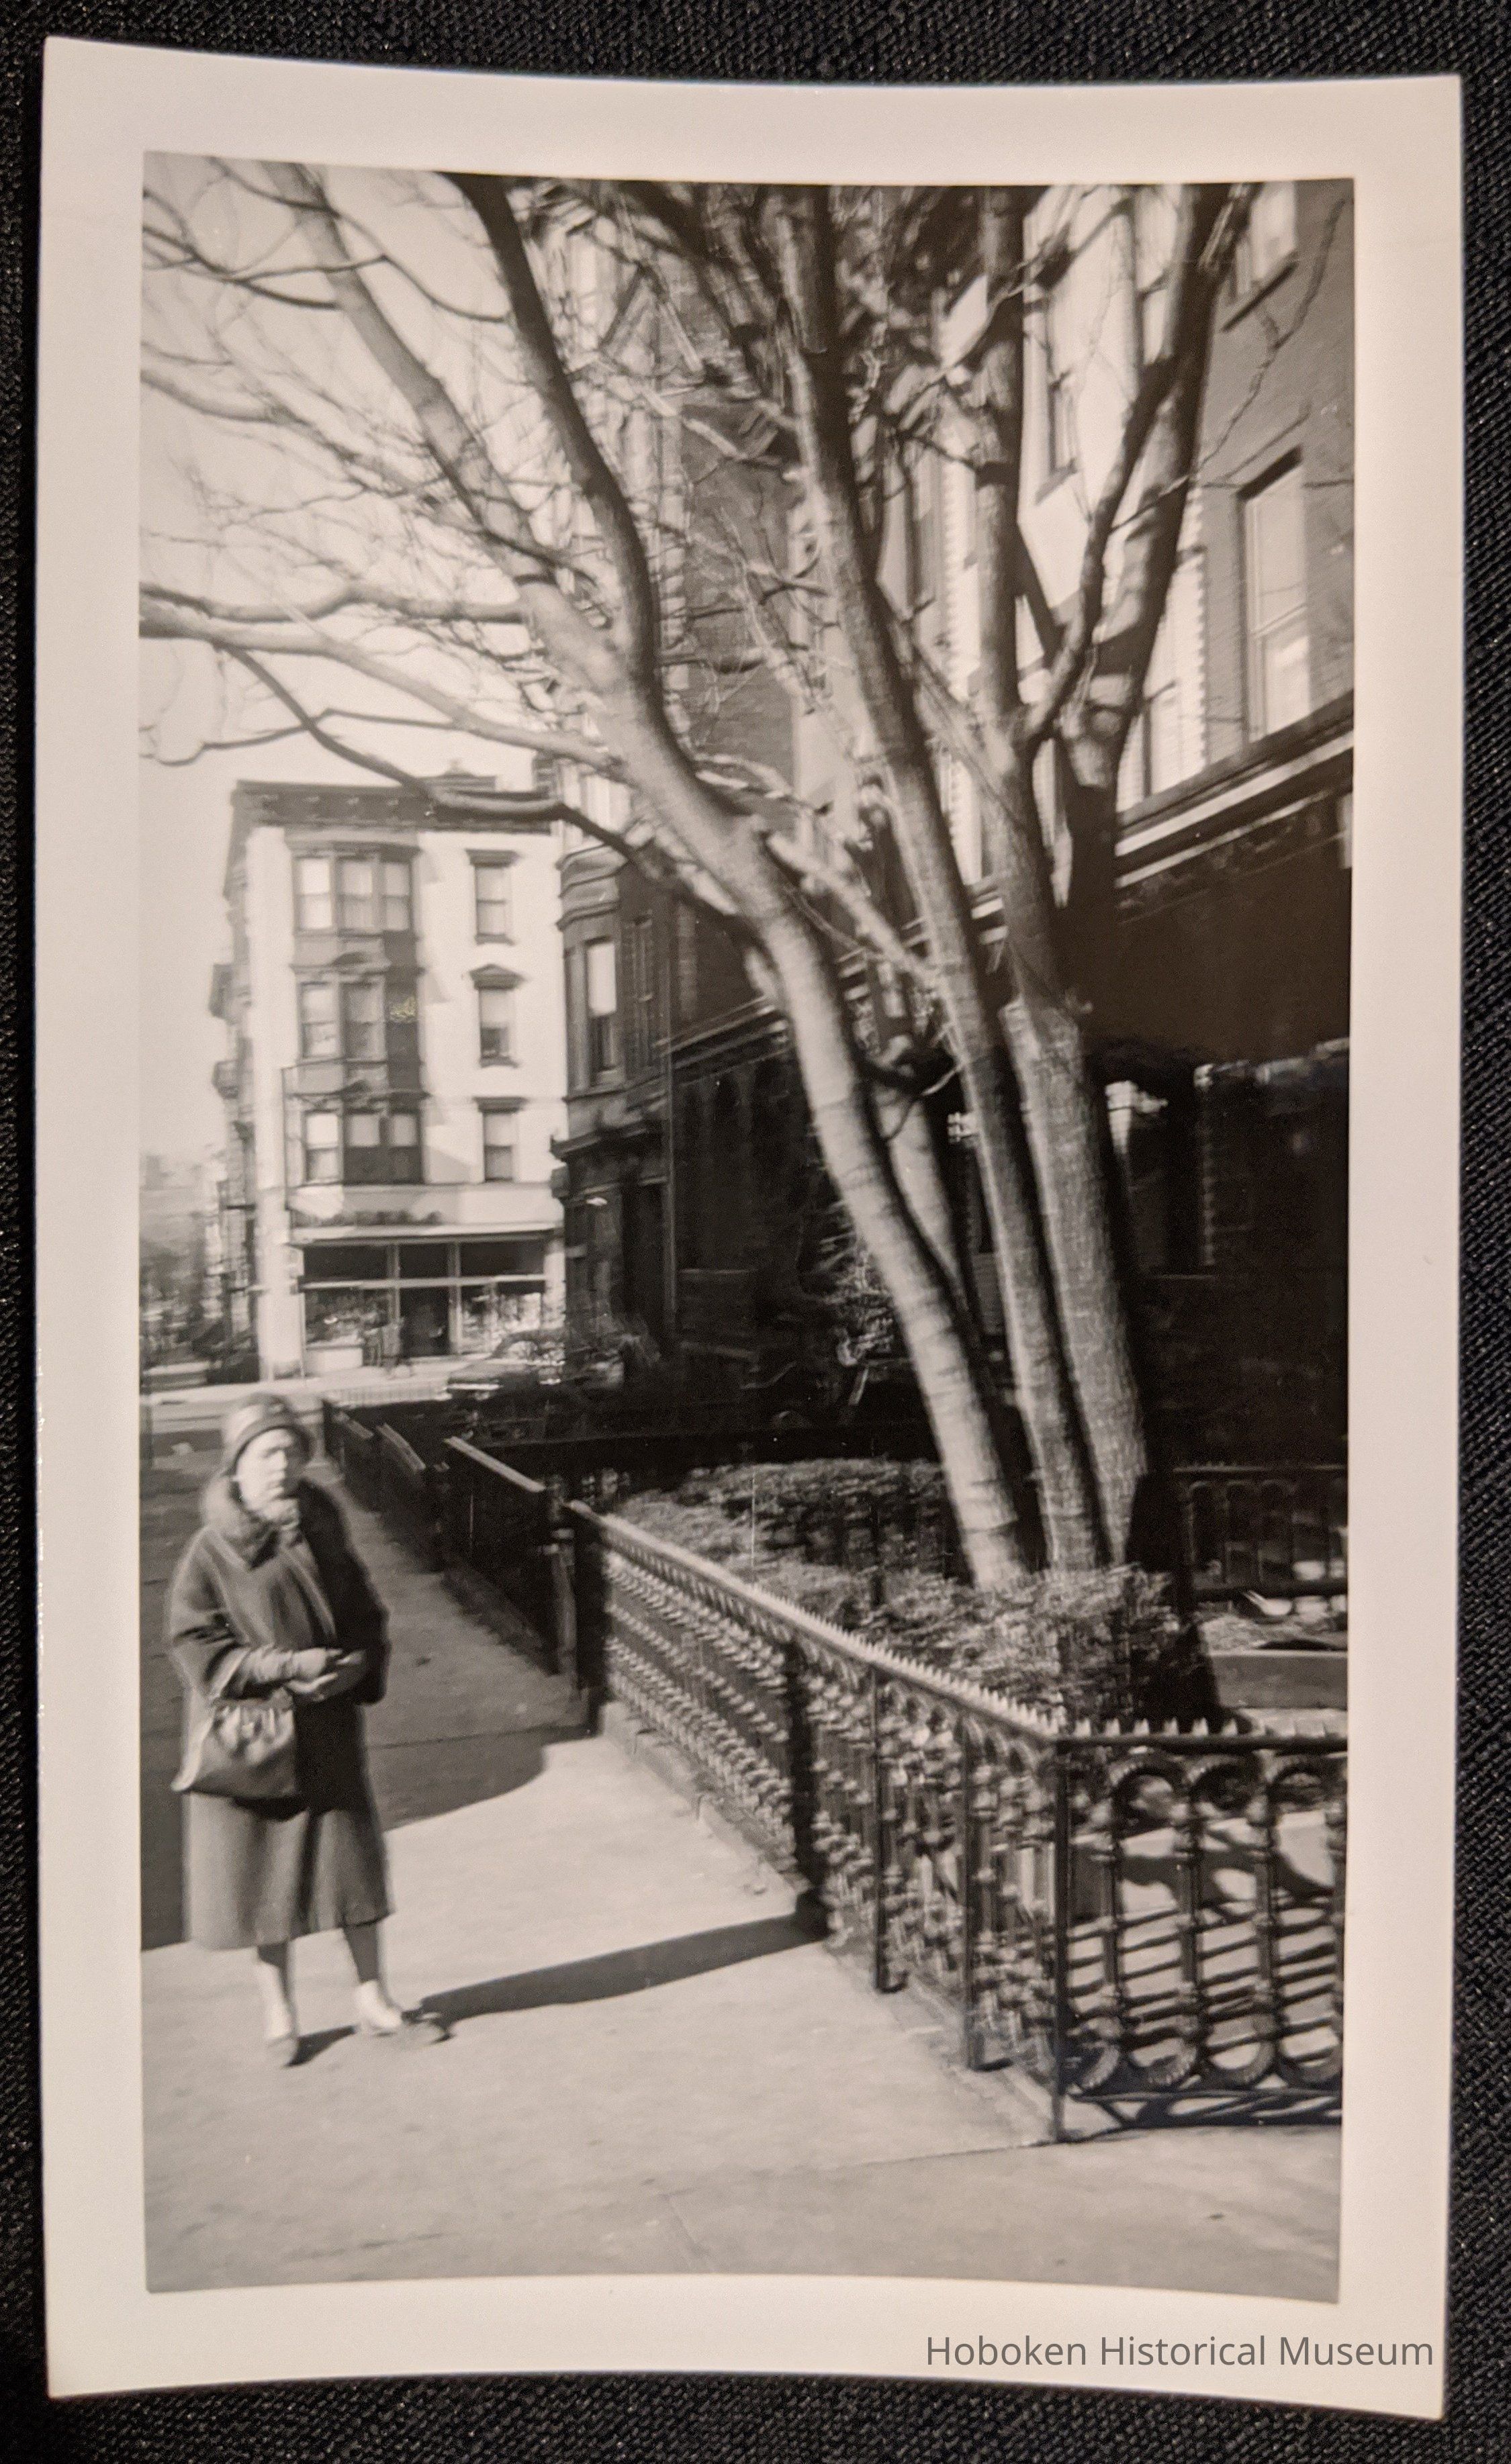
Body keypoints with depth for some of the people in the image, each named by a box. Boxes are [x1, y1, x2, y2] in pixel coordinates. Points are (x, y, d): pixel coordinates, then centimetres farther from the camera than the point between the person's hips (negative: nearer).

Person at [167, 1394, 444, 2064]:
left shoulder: (323, 1536, 2)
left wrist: (354, 1667, -13)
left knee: (352, 1860, 8)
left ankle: (373, 2001, 22)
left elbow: (366, 1619, 8)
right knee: (266, 1872, 7)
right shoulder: (212, 1551, -9)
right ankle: (277, 2012, 26)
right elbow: (193, 1642, -12)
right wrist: (283, 1666, -21)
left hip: (327, 1734, 3)